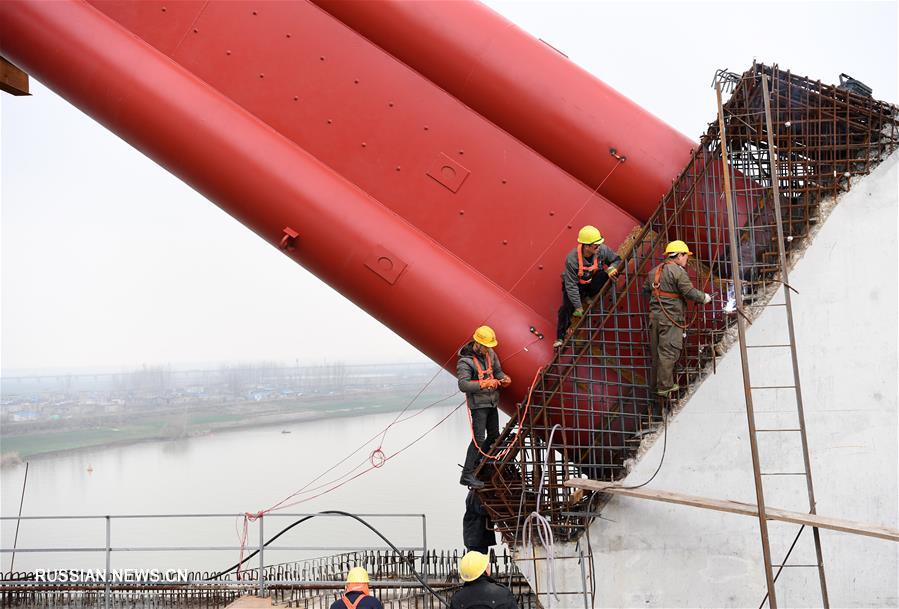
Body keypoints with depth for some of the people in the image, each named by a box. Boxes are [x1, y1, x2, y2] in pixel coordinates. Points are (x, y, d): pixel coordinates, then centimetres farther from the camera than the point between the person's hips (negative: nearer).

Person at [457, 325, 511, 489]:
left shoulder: (490, 353, 4)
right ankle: (467, 475, -13)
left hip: (491, 402, 8)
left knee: (494, 436, 15)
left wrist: (504, 378, -6)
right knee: (479, 438, -15)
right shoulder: (465, 362, -18)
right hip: (478, 403, -8)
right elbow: (463, 385, -27)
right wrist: (484, 384, -33)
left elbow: (497, 370, 16)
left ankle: (476, 463, 31)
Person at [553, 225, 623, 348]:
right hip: (575, 284, -3)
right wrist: (578, 307, -25)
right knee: (567, 308, -19)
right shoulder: (572, 259, -33)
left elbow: (616, 259, -2)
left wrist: (612, 268, -27)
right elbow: (571, 285, -27)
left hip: (592, 282, 3)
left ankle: (589, 297, -5)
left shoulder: (602, 250, -23)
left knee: (605, 275, -27)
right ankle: (560, 338, 0)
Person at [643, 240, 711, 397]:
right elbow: (689, 292, -14)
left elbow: (645, 289, 22)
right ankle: (664, 387, -1)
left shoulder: (654, 271, 14)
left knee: (657, 352, 14)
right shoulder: (678, 271, -11)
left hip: (654, 315, 8)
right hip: (670, 317, -8)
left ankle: (654, 385, 20)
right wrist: (704, 297, 1)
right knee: (668, 352, -3)